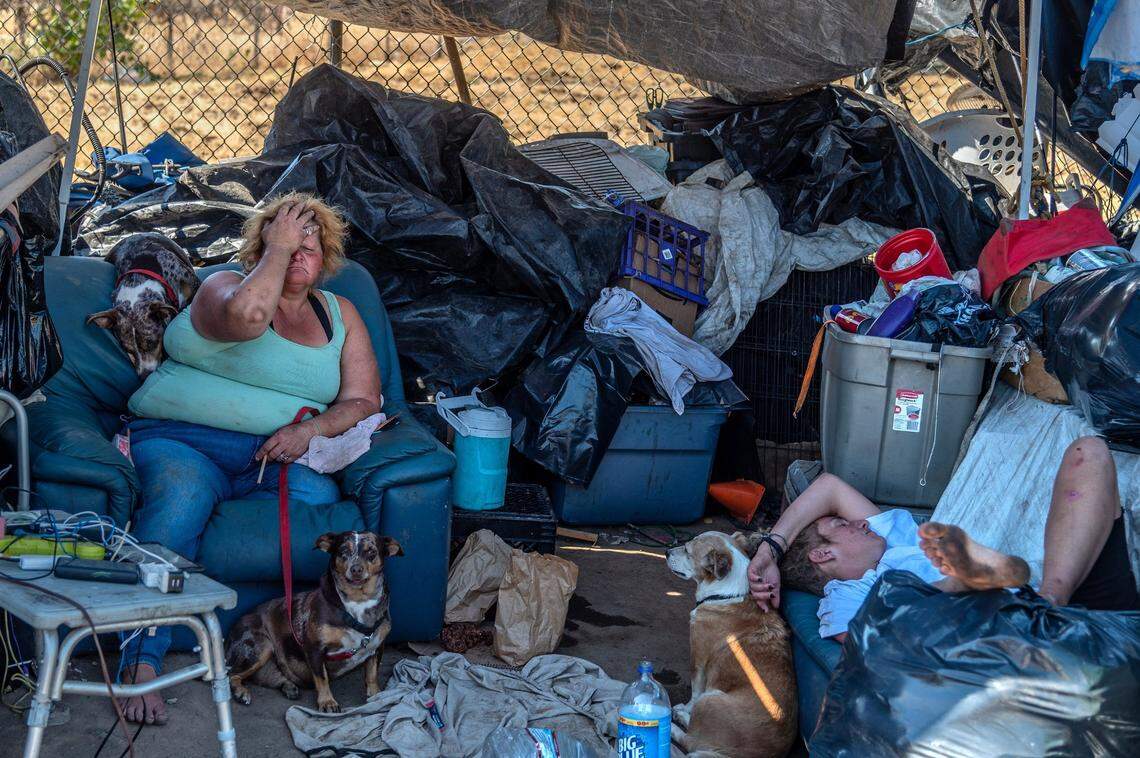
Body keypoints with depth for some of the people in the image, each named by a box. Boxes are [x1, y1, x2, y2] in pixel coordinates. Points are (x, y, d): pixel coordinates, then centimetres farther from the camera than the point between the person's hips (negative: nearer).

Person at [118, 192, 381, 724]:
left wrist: (311, 428, -9)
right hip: (178, 440, -4)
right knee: (182, 493, -38)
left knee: (319, 496, -30)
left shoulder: (339, 314, 17)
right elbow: (247, 316, -25)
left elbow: (362, 400, 10)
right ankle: (141, 661, -42)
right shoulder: (226, 286, 2)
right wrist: (277, 247, -12)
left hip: (271, 457, 4)